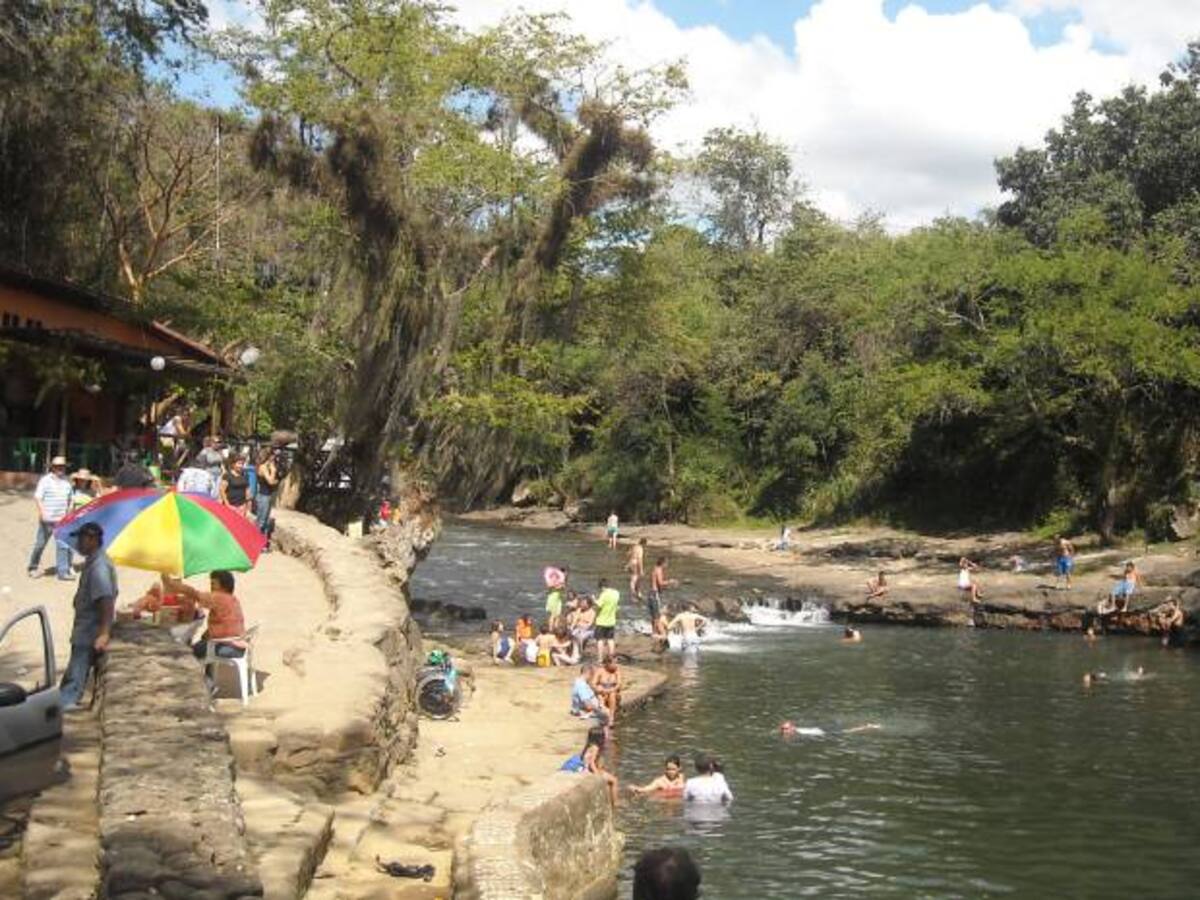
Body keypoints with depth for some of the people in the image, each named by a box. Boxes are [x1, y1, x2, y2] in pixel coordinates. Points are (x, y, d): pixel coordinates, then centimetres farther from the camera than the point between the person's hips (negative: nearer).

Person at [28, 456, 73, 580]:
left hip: (61, 520, 4)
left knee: (63, 546, -5)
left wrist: (68, 513, 20)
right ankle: (33, 568, 24)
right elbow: (37, 497, -14)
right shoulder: (45, 480, -6)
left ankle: (63, 572, -4)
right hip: (47, 519, -4)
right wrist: (42, 512, -25)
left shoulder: (67, 481, 11)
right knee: (40, 544, 7)